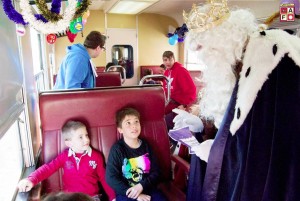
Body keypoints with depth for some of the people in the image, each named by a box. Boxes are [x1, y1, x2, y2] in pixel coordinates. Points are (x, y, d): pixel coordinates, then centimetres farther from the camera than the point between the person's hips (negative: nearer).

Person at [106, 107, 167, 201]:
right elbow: (111, 178, -11)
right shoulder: (117, 149, -7)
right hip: (125, 192, -3)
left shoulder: (145, 145, 5)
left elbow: (155, 172, 5)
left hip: (146, 188, 4)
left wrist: (141, 186, -12)